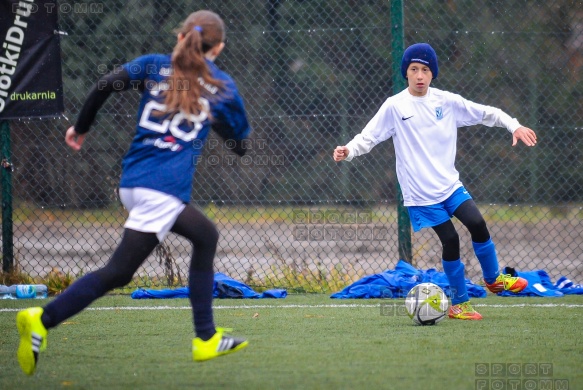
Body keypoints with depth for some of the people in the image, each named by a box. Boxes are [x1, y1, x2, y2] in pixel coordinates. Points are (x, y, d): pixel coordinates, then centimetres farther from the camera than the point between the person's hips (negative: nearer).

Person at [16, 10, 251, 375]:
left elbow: (107, 84, -4)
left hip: (133, 181, 6)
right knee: (118, 272, -8)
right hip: (165, 190, -6)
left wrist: (81, 127, 8)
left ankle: (207, 339, 24)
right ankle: (43, 319, -23)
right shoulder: (223, 87, 7)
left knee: (205, 234, 23)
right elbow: (241, 145, 16)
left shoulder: (155, 65, 12)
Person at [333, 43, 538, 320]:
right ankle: (458, 304, 10)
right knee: (450, 240, -6)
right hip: (420, 193, -3)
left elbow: (485, 113, 10)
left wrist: (514, 126, 1)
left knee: (477, 224, -12)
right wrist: (348, 151, -25)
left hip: (450, 183, 3)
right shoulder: (394, 107, -7)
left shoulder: (447, 101, 2)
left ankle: (493, 279, 14)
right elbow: (368, 137, -7)